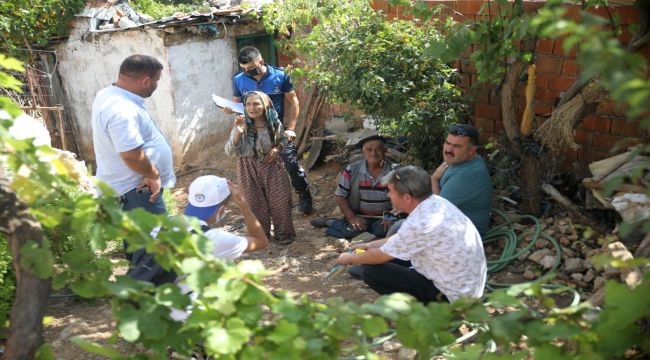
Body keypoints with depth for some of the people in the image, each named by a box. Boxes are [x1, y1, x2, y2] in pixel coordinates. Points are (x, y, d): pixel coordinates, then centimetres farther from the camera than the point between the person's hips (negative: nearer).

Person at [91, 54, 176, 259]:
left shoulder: (108, 95, 6)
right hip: (135, 189, -11)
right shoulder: (122, 110, -28)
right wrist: (153, 175, -16)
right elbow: (132, 154, -32)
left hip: (129, 185, 11)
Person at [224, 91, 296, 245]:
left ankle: (282, 232, 28)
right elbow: (230, 151, -23)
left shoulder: (274, 123, -13)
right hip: (250, 168, -1)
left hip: (272, 166, 2)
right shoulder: (242, 126, -19)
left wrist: (277, 149, -14)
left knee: (279, 200, 7)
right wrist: (238, 132, -38)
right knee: (256, 202, 10)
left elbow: (283, 139, 8)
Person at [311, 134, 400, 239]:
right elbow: (340, 196, -2)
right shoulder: (351, 171, -8)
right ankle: (330, 222, 3)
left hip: (383, 217, 1)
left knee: (382, 230, -31)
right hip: (359, 216, -1)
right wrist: (351, 218, -12)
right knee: (350, 230, -31)